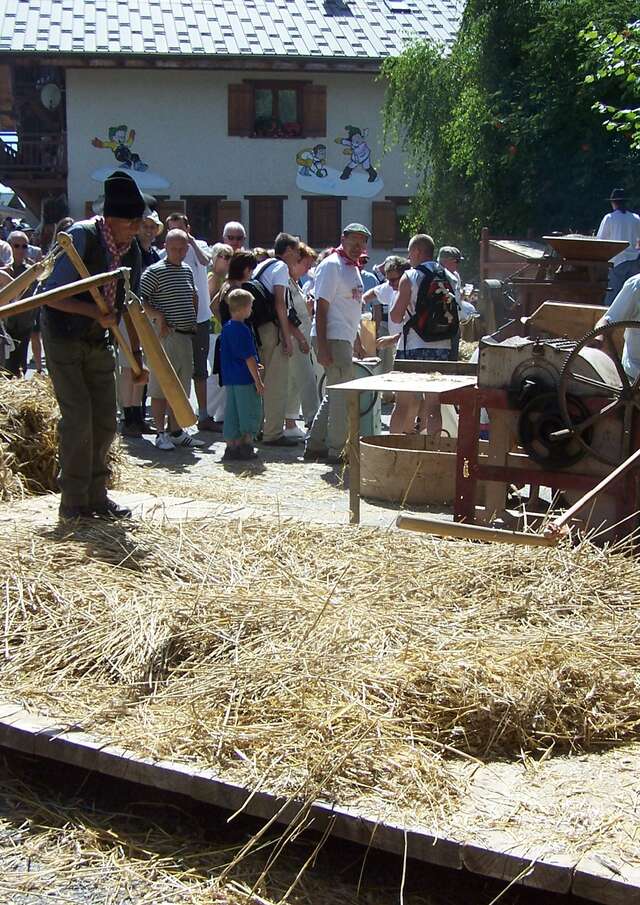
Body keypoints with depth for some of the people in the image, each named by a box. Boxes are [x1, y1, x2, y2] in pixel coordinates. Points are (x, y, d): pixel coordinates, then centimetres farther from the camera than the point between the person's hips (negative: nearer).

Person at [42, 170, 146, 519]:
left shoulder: (131, 251, 0)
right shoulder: (82, 236, -20)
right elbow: (52, 295, -21)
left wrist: (137, 354, 11)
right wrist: (96, 313, -27)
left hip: (99, 342, 7)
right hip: (63, 338, -7)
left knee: (105, 420, 6)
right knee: (78, 416, -11)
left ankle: (96, 497, 18)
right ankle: (74, 502, -1)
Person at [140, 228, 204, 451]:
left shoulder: (187, 270, 14)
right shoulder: (155, 271, -8)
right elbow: (140, 300, -11)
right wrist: (159, 316, -21)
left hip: (186, 335, 7)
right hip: (165, 334, -7)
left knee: (181, 385, 12)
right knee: (160, 386, -2)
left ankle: (176, 431, 20)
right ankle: (161, 433, 4)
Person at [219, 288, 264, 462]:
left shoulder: (226, 328, 11)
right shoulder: (243, 330, -16)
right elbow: (249, 358, -16)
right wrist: (258, 380, -12)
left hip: (230, 379, 9)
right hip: (244, 379, -8)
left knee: (232, 414, 10)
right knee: (251, 413, 2)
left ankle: (231, 447, 12)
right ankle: (246, 445, 5)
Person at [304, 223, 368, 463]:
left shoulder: (353, 268, 18)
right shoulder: (331, 265, -11)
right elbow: (321, 307, -16)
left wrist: (356, 341, 26)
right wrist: (322, 346, -22)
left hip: (344, 339, 10)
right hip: (333, 339, -10)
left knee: (334, 395, 15)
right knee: (342, 396, -6)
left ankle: (315, 445, 22)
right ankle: (335, 450, 1)